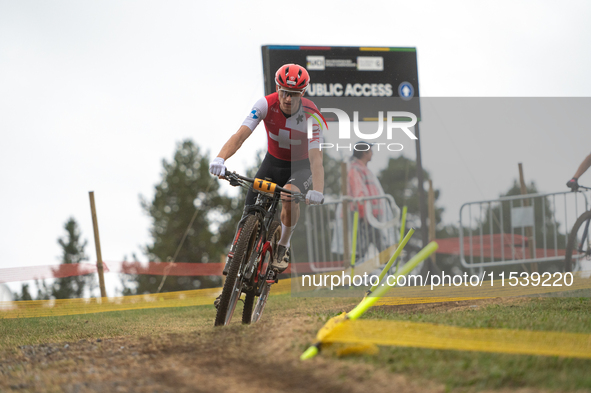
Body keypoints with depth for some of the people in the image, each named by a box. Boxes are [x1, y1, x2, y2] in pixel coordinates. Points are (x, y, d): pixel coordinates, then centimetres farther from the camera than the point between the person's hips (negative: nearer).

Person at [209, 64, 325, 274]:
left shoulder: (311, 115, -28)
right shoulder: (266, 104, -23)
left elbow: (315, 157, -36)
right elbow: (241, 134, -32)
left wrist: (317, 191, -52)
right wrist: (220, 158, -51)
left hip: (301, 166, -3)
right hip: (273, 162, 3)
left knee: (289, 196, -33)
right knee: (251, 211, -10)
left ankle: (283, 247, -8)